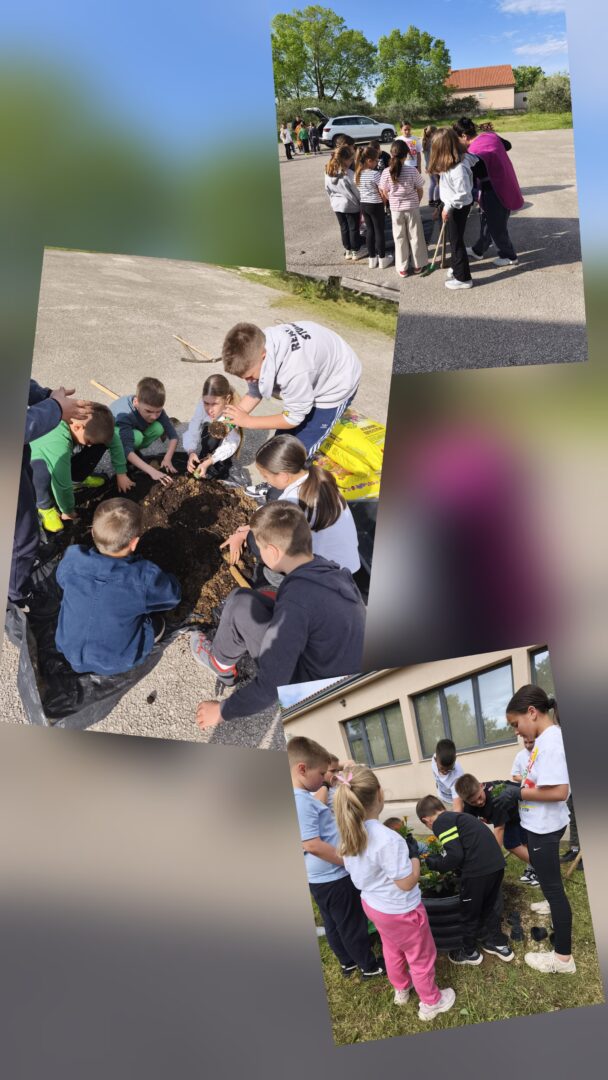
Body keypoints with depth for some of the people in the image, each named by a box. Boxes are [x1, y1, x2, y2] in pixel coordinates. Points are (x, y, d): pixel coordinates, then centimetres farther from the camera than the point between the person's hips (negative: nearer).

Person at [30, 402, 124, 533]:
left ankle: (78, 477, 15)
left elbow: (114, 440, -10)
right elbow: (63, 484, -37)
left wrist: (121, 473, -5)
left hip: (62, 456, 6)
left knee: (101, 442, -10)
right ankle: (45, 507, -9)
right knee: (45, 473, -41)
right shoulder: (58, 443, -46)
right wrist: (68, 511, -22)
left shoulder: (88, 421, -26)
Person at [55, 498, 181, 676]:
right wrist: (161, 579, 14)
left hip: (69, 650, 2)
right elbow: (172, 596, -8)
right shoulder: (144, 578, -30)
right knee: (157, 621, 22)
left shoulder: (72, 560, -21)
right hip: (117, 664, -2)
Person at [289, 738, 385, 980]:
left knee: (334, 925, 23)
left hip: (319, 878, 9)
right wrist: (351, 861, -21)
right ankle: (369, 967, 25)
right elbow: (312, 845, -30)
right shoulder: (301, 801, -28)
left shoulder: (300, 798, 4)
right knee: (352, 925, 10)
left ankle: (347, 963, 39)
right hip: (333, 877, -9)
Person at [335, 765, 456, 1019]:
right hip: (400, 910, -7)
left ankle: (401, 989, 54)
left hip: (371, 903, 7)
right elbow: (407, 883, -26)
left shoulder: (348, 834, -12)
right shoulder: (388, 839, -36)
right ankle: (431, 1002, 39)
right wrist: (414, 854, -12)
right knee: (421, 956, 19)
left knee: (392, 949, 32)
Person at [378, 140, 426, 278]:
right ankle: (418, 265, 24)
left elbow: (384, 194, -3)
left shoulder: (386, 172, -12)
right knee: (415, 236, 14)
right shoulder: (412, 170, -15)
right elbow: (420, 190, -5)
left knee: (400, 238, 12)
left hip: (395, 209, 1)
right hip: (412, 208, -1)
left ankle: (402, 268, 17)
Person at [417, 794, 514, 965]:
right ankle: (497, 942, 42)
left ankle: (469, 952, 30)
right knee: (491, 906, 28)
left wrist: (435, 863, 2)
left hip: (478, 869, -8)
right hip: (496, 863, 8)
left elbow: (455, 855, -14)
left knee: (469, 912, 14)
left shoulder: (440, 823, -5)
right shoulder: (458, 816, 22)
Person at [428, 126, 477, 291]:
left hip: (458, 208, -9)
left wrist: (447, 207, -23)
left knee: (456, 241, 3)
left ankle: (463, 278, 13)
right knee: (454, 239, 23)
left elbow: (463, 193, -29)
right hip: (453, 206, 9)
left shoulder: (458, 168, -30)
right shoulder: (452, 161, -3)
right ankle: (457, 267, 41)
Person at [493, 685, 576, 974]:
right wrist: (512, 786, 3)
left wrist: (518, 793, -23)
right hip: (540, 825, 10)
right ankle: (552, 904, 58)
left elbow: (559, 791, -32)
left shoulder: (551, 740, -27)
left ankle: (563, 958, 10)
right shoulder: (545, 739, 4)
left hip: (544, 827, -10)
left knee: (552, 883, 0)